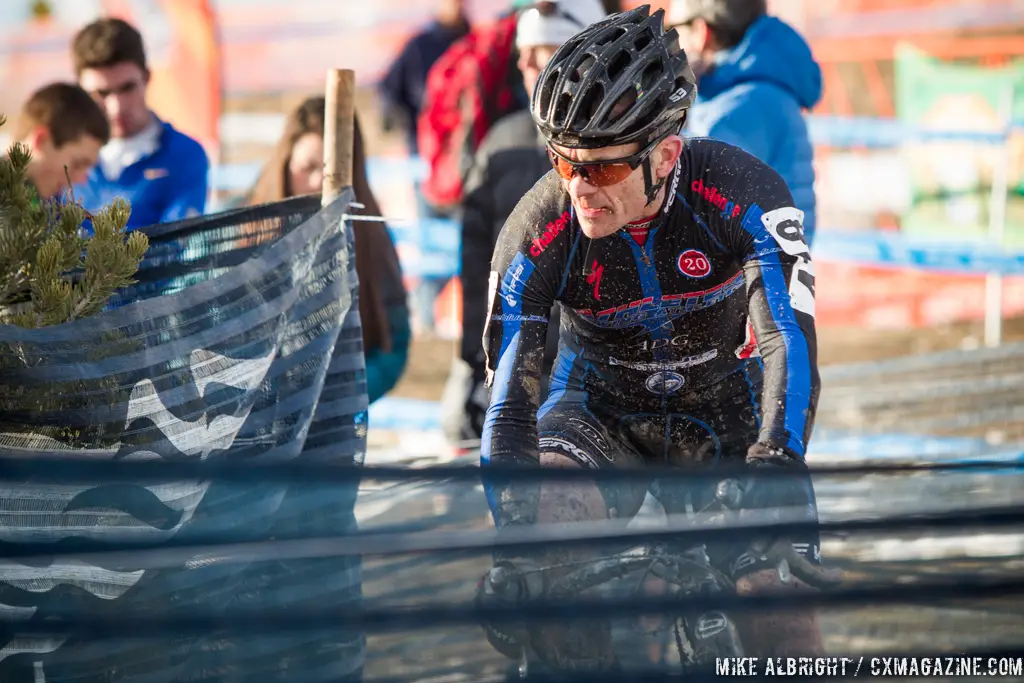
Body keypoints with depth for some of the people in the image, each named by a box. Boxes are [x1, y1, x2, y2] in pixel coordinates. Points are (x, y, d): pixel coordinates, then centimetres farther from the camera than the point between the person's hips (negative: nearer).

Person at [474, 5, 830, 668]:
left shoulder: (742, 195, -28)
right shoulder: (537, 233, -24)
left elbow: (791, 341, -34)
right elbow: (508, 401, -23)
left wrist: (775, 473, -50)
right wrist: (511, 553, -34)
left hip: (723, 412, -1)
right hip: (600, 409, 1)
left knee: (779, 602, -21)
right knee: (544, 522, -31)